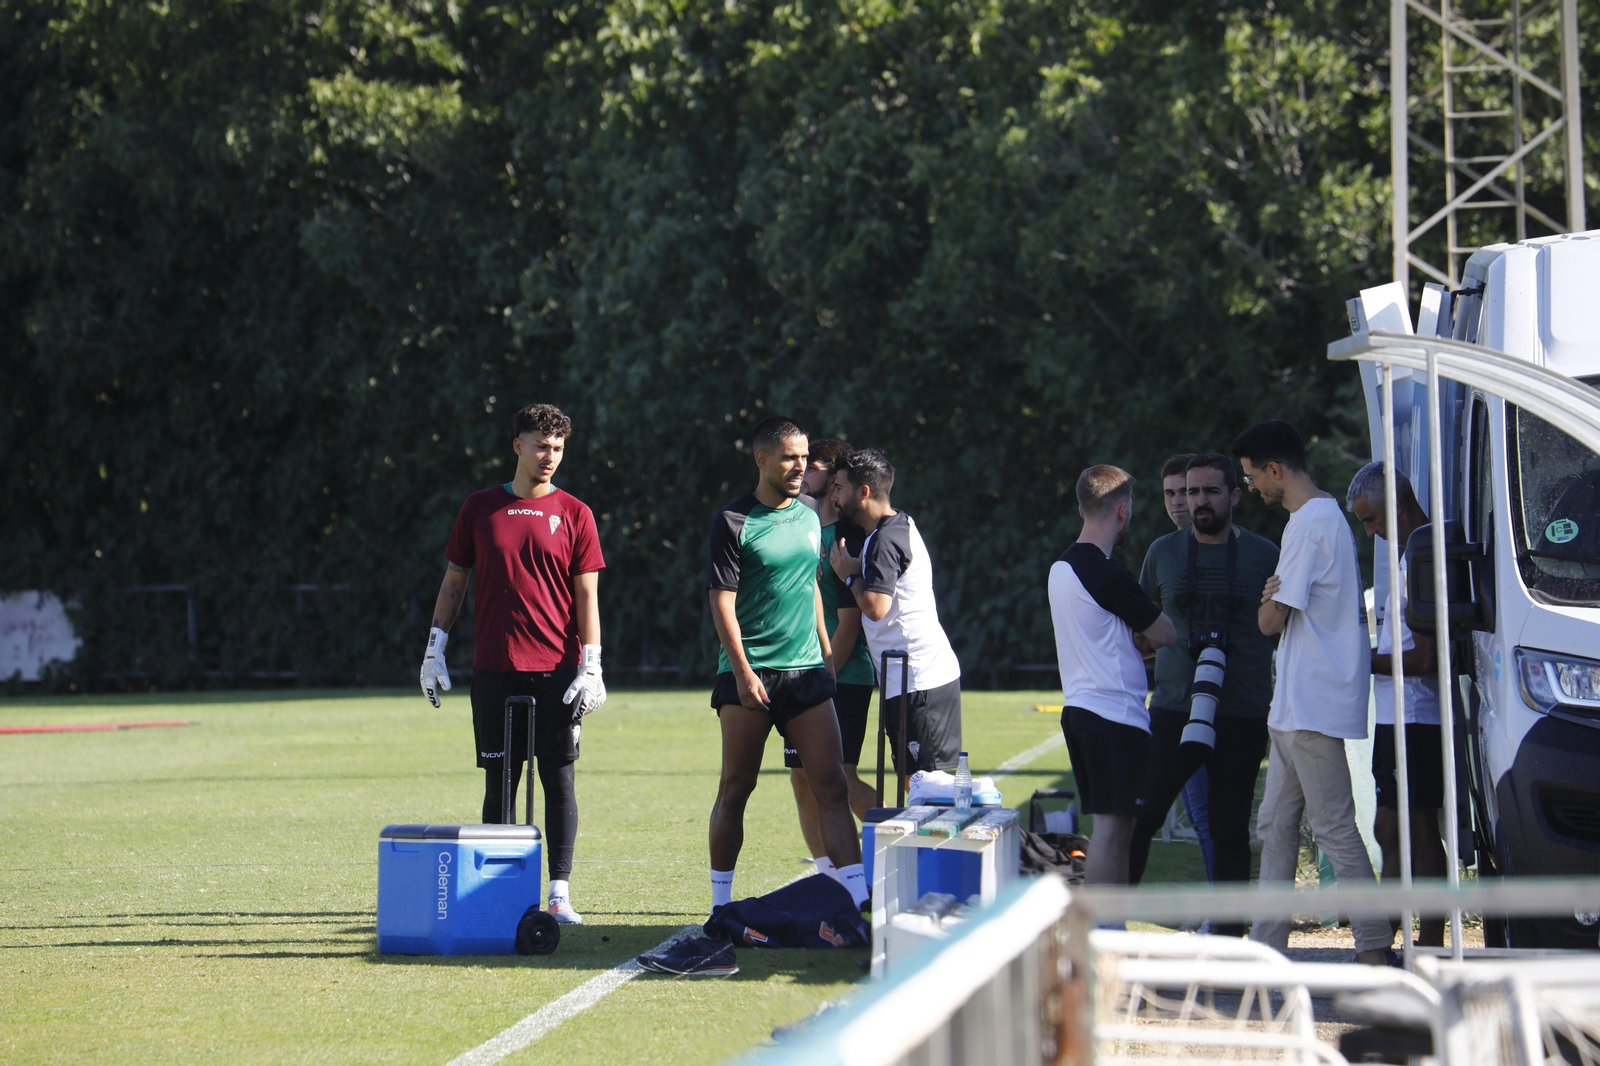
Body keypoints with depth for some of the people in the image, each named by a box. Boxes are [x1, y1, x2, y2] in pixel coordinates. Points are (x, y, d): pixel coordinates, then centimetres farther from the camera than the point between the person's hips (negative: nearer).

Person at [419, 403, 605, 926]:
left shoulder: (574, 514, 3)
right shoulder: (480, 508, 7)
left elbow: (587, 594, 2)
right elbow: (454, 580, 14)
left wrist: (591, 668, -6)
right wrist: (435, 648, 7)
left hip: (556, 670, -1)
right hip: (495, 668, 1)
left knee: (559, 778, -1)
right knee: (499, 781, 3)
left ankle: (560, 893, 1)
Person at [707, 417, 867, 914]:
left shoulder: (808, 517, 13)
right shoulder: (733, 522, -5)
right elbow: (722, 601, -9)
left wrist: (826, 654, 21)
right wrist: (743, 672, -16)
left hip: (806, 670, 5)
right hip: (750, 675, -5)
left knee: (831, 785, -5)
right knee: (735, 789, 1)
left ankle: (858, 897, -10)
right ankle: (720, 904, 12)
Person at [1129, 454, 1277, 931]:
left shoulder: (1265, 555, 4)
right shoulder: (1163, 552, 9)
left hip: (1243, 714, -1)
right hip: (1174, 709, 1)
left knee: (1230, 829, 3)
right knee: (1138, 817, -6)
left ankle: (1227, 939, 9)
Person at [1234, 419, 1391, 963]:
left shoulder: (1307, 524, -16)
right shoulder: (1328, 516, 17)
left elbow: (1271, 620, -14)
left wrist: (1267, 599, 5)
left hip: (1315, 706, -10)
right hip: (1296, 708, 10)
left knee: (1334, 826, -7)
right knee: (1275, 826, 12)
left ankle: (1374, 948, -5)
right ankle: (1267, 945, 15)